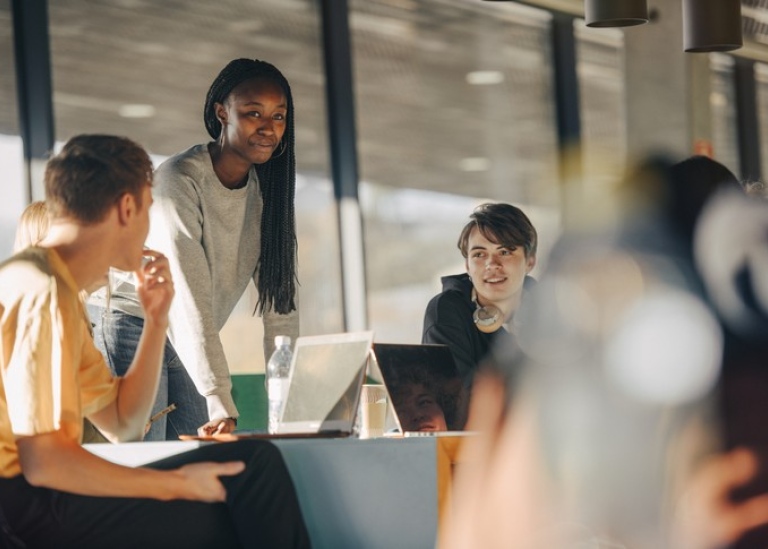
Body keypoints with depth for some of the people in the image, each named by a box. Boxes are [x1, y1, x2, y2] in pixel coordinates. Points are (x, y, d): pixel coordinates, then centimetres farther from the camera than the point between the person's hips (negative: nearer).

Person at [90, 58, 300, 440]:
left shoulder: (266, 190, 0)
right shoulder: (180, 181, -22)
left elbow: (279, 295, -2)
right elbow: (189, 298, -30)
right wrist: (221, 406, -38)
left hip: (185, 340, 7)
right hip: (131, 325, -7)